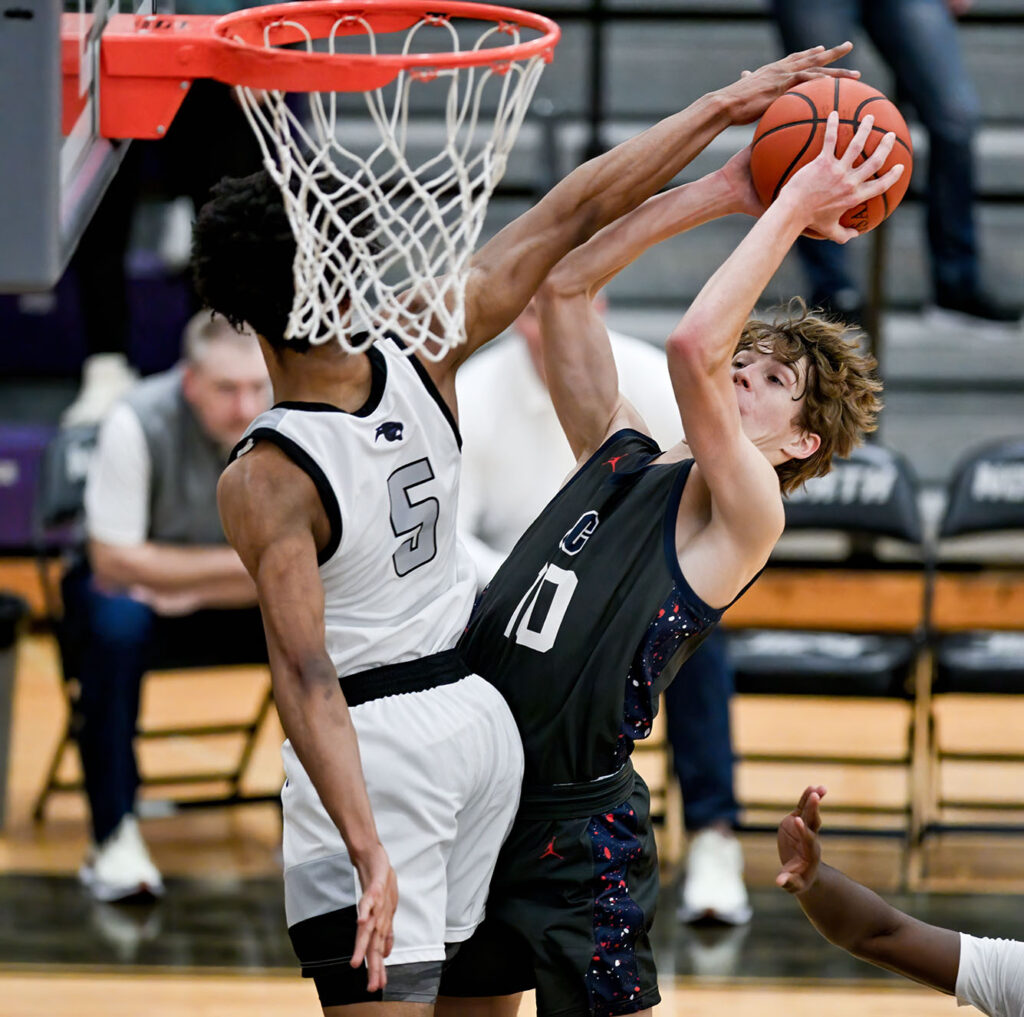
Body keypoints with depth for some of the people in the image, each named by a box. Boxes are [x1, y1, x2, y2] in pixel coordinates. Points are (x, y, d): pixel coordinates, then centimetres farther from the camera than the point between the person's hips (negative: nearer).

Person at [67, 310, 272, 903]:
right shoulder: (138, 424, -25)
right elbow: (114, 560, -23)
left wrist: (180, 586, -22)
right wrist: (242, 563, -26)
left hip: (241, 599, 3)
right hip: (137, 583, -3)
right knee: (115, 626, -37)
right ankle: (116, 833, -29)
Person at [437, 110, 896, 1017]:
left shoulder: (745, 523, -9)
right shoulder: (620, 459, 11)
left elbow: (693, 347, -24)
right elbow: (564, 281, 10)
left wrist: (794, 209, -15)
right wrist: (730, 191, 8)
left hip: (578, 829, -7)